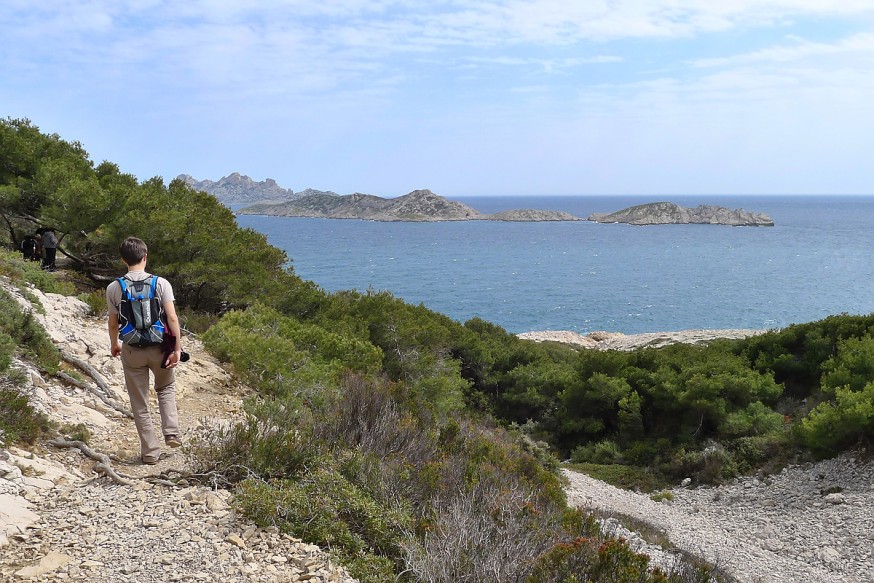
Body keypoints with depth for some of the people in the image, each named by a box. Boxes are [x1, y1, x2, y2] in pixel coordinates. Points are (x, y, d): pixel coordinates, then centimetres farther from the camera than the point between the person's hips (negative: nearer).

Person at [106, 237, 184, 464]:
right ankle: (171, 433, 11)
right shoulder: (161, 283, -8)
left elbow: (113, 323, 3)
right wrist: (177, 348, -8)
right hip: (159, 347, 0)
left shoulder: (114, 288, -5)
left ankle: (150, 452, 16)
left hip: (132, 351, 0)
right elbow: (172, 318, -13)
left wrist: (114, 344, 21)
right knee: (166, 388, 26)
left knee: (140, 404, 11)